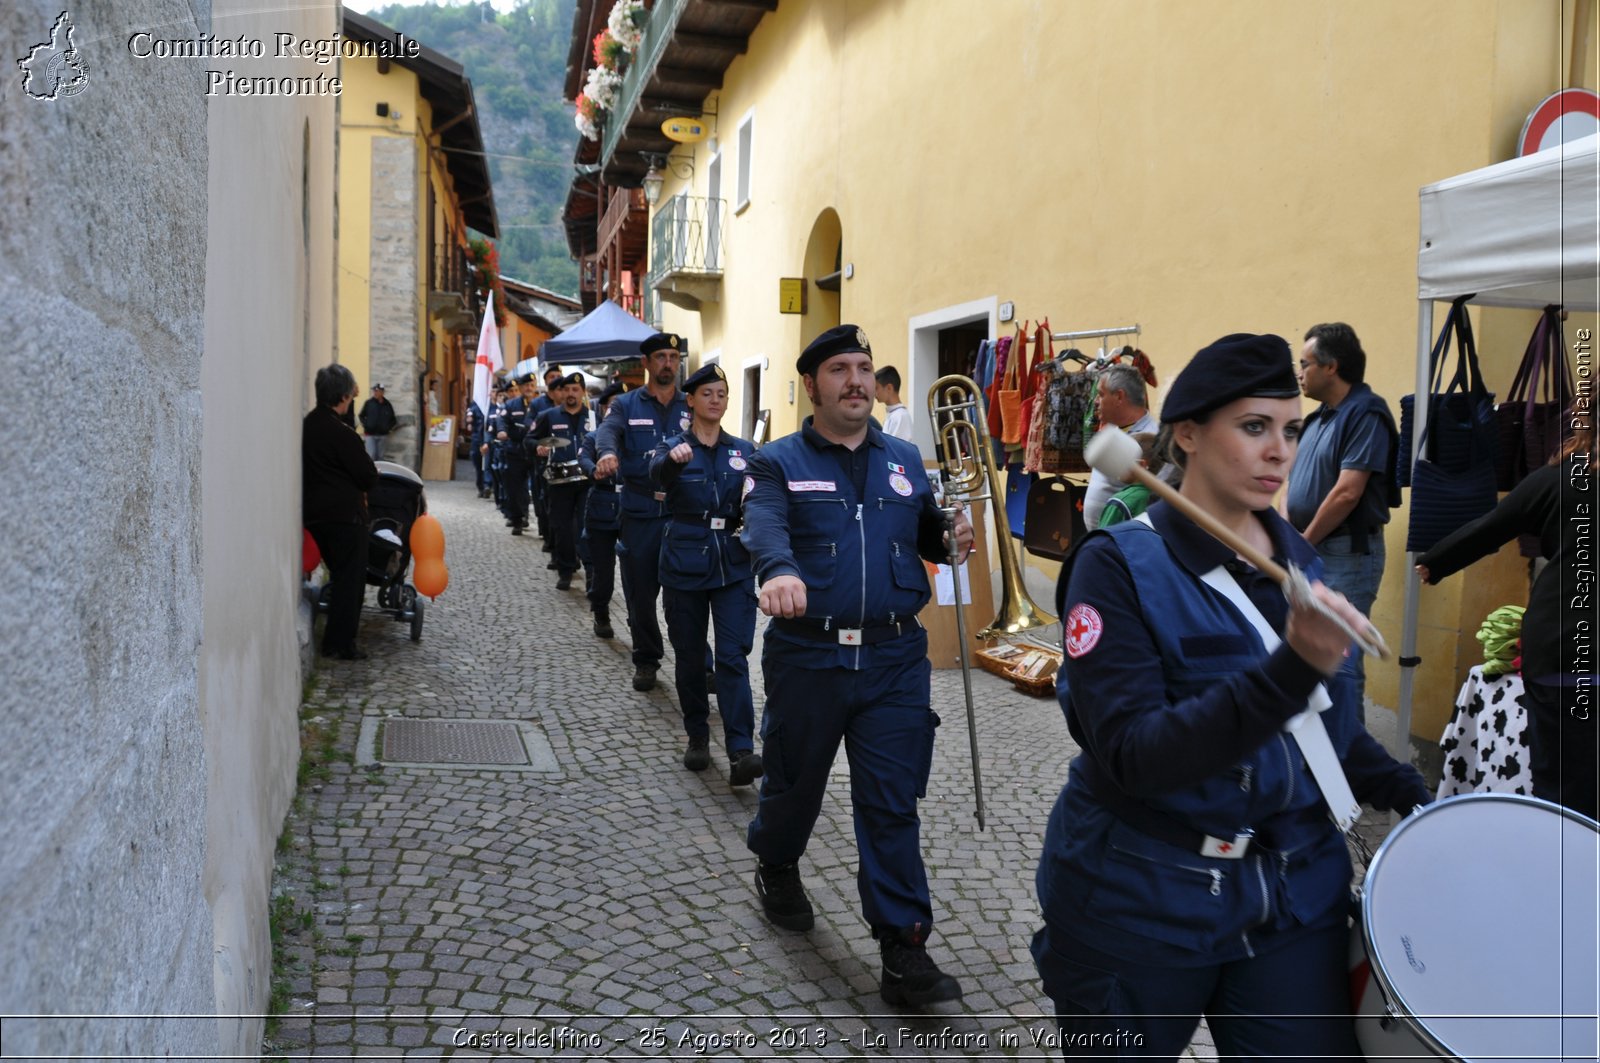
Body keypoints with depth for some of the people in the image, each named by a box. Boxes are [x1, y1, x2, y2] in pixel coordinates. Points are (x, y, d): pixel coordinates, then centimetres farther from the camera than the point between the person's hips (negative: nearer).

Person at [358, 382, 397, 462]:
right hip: (370, 434, -2)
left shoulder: (387, 405, 3)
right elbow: (362, 416, 5)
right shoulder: (368, 403, -2)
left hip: (382, 435, 2)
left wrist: (389, 427, 1)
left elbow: (393, 419, 13)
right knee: (371, 455, -9)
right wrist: (365, 426, -5)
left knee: (380, 456, 9)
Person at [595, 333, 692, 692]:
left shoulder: (691, 405, 9)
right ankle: (646, 660, 24)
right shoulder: (626, 405, 7)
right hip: (640, 514, 1)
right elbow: (607, 430, -14)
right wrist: (607, 453, -38)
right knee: (641, 592, 9)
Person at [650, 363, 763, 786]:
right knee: (690, 656, 8)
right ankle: (697, 737, 26)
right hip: (685, 565, 0)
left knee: (733, 657, -8)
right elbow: (658, 475, -23)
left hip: (735, 565, 1)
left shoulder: (744, 450, 9)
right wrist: (673, 459, -46)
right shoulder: (673, 447, 1)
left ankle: (741, 752, -14)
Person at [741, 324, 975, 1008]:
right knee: (796, 781, 17)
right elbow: (765, 527, -23)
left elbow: (926, 534, 17)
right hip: (808, 658, -2)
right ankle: (777, 864, 49)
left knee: (893, 803, 2)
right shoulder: (779, 463, -3)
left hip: (895, 658, 2)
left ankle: (904, 949, 10)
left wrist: (953, 538, -7)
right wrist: (779, 571, -45)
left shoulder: (904, 461, 11)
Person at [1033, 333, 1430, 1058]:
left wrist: (1406, 794, 2)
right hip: (1140, 906, -4)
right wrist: (1290, 671, -35)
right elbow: (1134, 757, -26)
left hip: (1295, 894, 5)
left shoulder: (1299, 561, 4)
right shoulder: (1119, 565, -16)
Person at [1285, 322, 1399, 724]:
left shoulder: (1366, 414, -14)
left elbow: (1347, 493, -21)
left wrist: (1303, 542, -11)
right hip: (1309, 552, 10)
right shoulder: (1318, 416, 14)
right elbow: (1293, 481, 16)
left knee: (1339, 661, -7)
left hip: (1347, 555, -10)